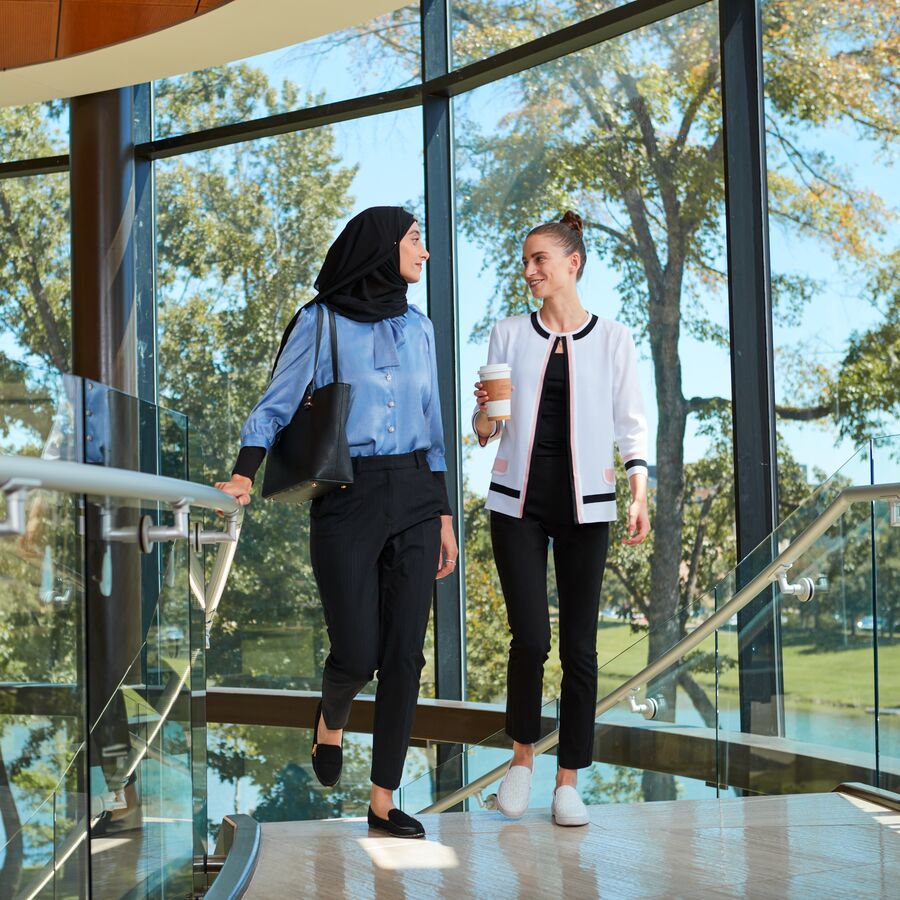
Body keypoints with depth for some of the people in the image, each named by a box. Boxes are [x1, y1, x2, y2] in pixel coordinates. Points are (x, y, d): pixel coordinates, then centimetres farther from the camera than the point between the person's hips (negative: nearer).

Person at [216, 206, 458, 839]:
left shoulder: (419, 326, 11)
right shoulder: (322, 321, -2)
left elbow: (431, 427, 15)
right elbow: (276, 407, -4)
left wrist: (443, 517, 12)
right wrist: (244, 476, -22)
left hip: (415, 499, 4)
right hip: (346, 499, -4)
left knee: (405, 654, 0)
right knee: (358, 654, -5)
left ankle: (384, 803, 9)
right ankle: (331, 721, 32)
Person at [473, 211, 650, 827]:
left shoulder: (612, 339, 5)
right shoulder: (509, 335, 9)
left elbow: (631, 424, 4)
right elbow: (485, 430, 11)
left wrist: (640, 494, -8)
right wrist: (487, 414, -12)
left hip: (584, 504, 0)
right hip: (518, 500, 1)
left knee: (579, 645, -1)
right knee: (531, 638, -9)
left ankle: (569, 781, 9)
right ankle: (523, 754, 15)